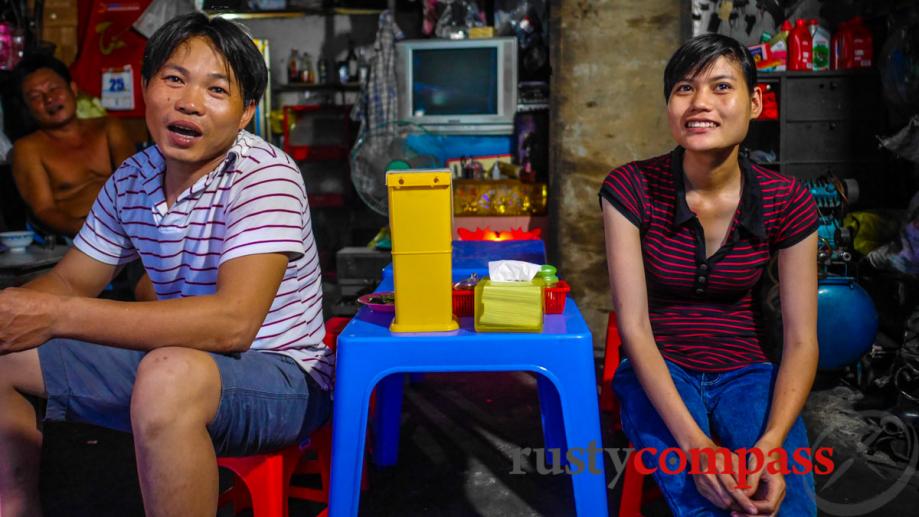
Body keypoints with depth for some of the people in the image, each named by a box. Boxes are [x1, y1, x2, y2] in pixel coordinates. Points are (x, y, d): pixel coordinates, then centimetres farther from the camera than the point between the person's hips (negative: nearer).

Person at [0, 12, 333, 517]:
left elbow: (232, 323, -32)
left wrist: (56, 316, -31)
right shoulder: (131, 179, 2)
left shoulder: (264, 176, -20)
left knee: (169, 374, -39)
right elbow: (69, 283, 11)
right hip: (175, 357, 7)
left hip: (280, 378, -7)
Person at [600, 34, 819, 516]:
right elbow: (634, 324, -15)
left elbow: (801, 340, -5)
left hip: (745, 373, 2)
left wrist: (770, 446, -23)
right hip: (658, 374, -1)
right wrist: (694, 443, -27)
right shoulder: (630, 188, -13)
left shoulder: (787, 201, -7)